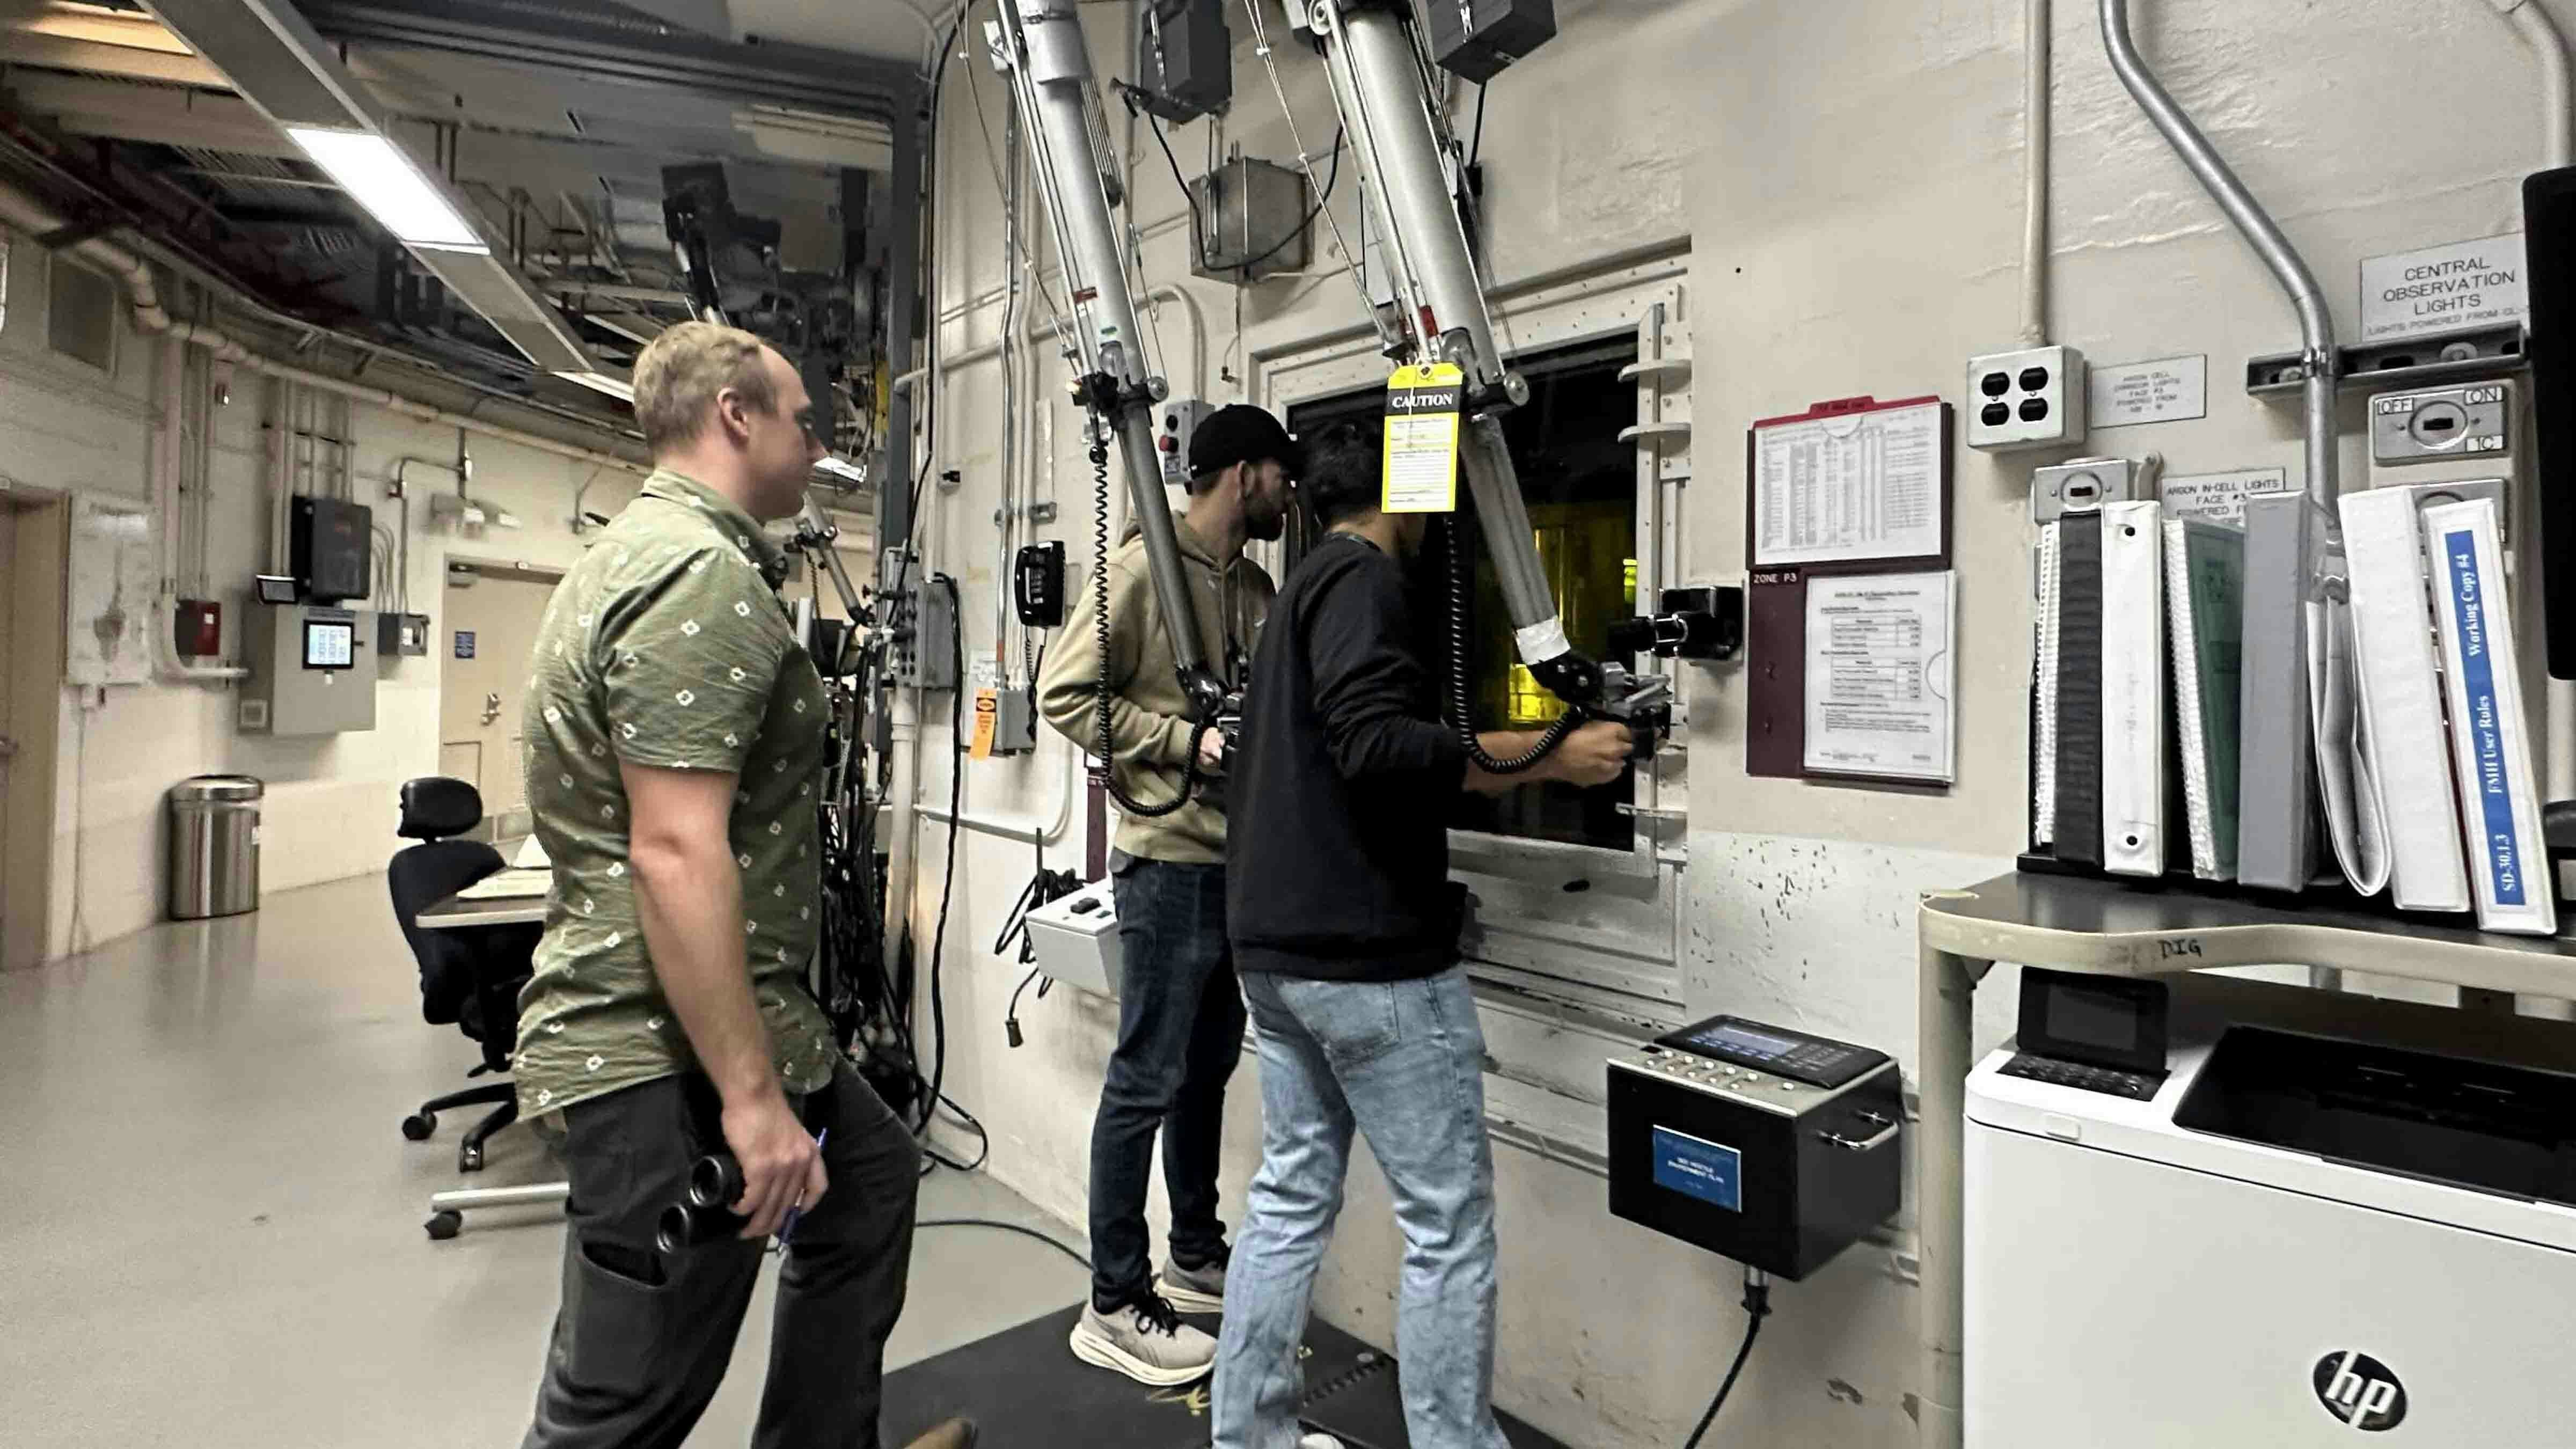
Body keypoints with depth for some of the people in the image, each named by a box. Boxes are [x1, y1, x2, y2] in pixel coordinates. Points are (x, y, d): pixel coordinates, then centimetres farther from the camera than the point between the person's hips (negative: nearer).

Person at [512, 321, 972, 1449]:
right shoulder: (702, 574, -19)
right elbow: (675, 854, -27)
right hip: (670, 1056, -11)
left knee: (871, 1179, 25)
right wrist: (750, 1095, -24)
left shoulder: (641, 549, 15)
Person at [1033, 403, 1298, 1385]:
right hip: (1169, 861, -8)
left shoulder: (1258, 586, 13)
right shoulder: (1143, 568, -10)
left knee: (1208, 1065, 18)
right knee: (1148, 1078, 0)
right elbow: (1064, 694, -14)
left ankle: (1197, 1258, 35)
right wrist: (1185, 741, -19)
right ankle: (1115, 1305, 16)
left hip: (1238, 860, 8)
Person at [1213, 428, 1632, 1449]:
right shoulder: (1362, 577, -9)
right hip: (1369, 954, -10)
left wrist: (1477, 763, 24)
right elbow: (1375, 744, -23)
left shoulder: (1305, 587, 20)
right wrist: (1549, 758, -17)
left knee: (1292, 1197, 17)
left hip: (1277, 944, 10)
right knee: (1449, 1220, 3)